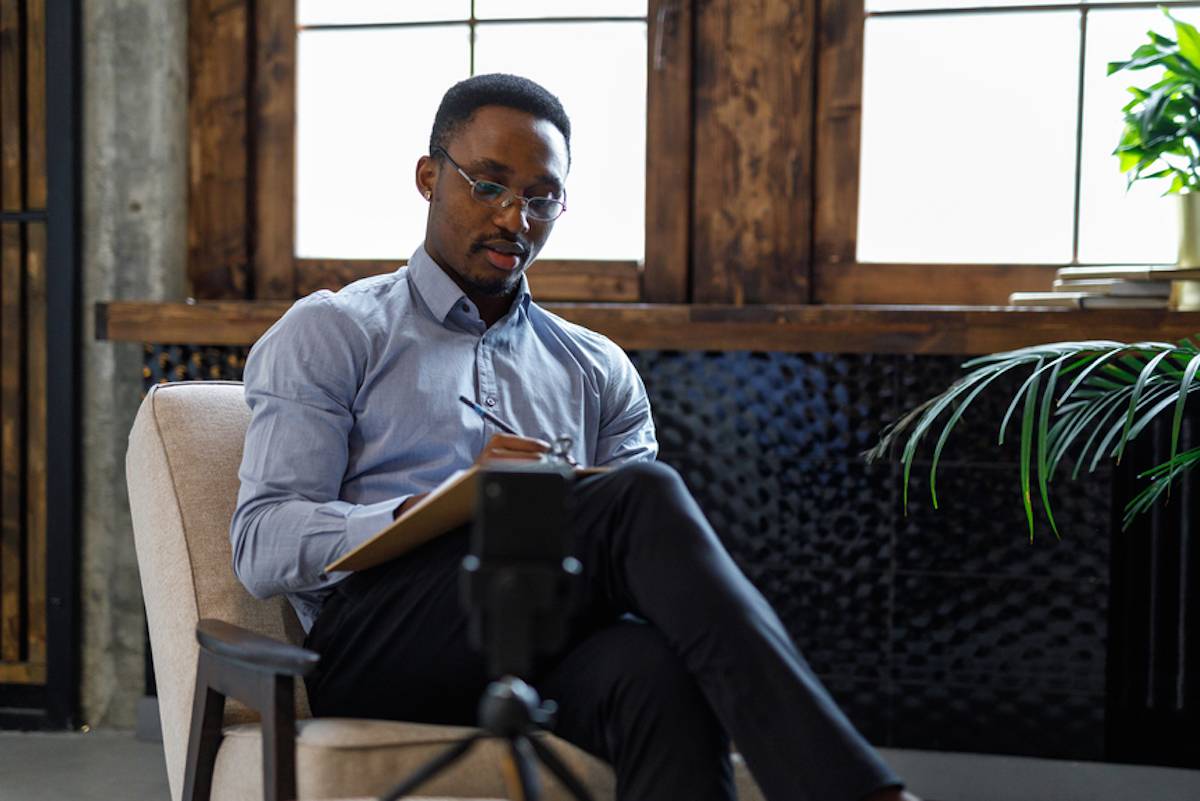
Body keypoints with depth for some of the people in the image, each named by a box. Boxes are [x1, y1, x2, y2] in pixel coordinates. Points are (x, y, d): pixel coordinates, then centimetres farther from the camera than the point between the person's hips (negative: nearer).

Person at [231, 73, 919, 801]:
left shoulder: (599, 373, 25)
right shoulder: (328, 336, 14)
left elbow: (634, 553, 16)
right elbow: (262, 547, 1)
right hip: (375, 649, -3)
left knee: (659, 668, -36)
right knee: (642, 496, -28)